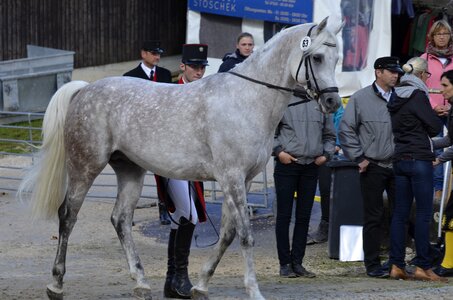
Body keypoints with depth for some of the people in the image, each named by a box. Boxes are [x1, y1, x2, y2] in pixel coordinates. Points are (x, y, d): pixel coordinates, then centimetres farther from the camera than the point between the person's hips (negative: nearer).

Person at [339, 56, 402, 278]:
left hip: (398, 166, 3)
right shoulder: (360, 99, -3)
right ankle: (373, 264, 8)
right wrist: (358, 158, -6)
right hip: (373, 167, -3)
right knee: (374, 217, 2)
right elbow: (346, 130, -2)